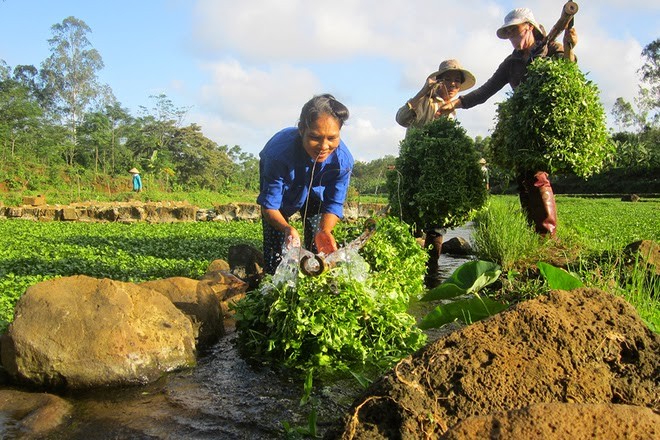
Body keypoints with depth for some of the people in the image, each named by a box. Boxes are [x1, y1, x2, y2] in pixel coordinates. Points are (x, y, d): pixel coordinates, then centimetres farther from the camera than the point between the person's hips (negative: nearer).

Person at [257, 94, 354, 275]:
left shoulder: (343, 160, -38)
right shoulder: (280, 152, -45)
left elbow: (334, 204, -27)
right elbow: (269, 205, -36)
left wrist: (324, 231, -49)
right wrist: (287, 229, -58)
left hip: (315, 188, 2)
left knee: (317, 241, -4)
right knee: (274, 238, -9)